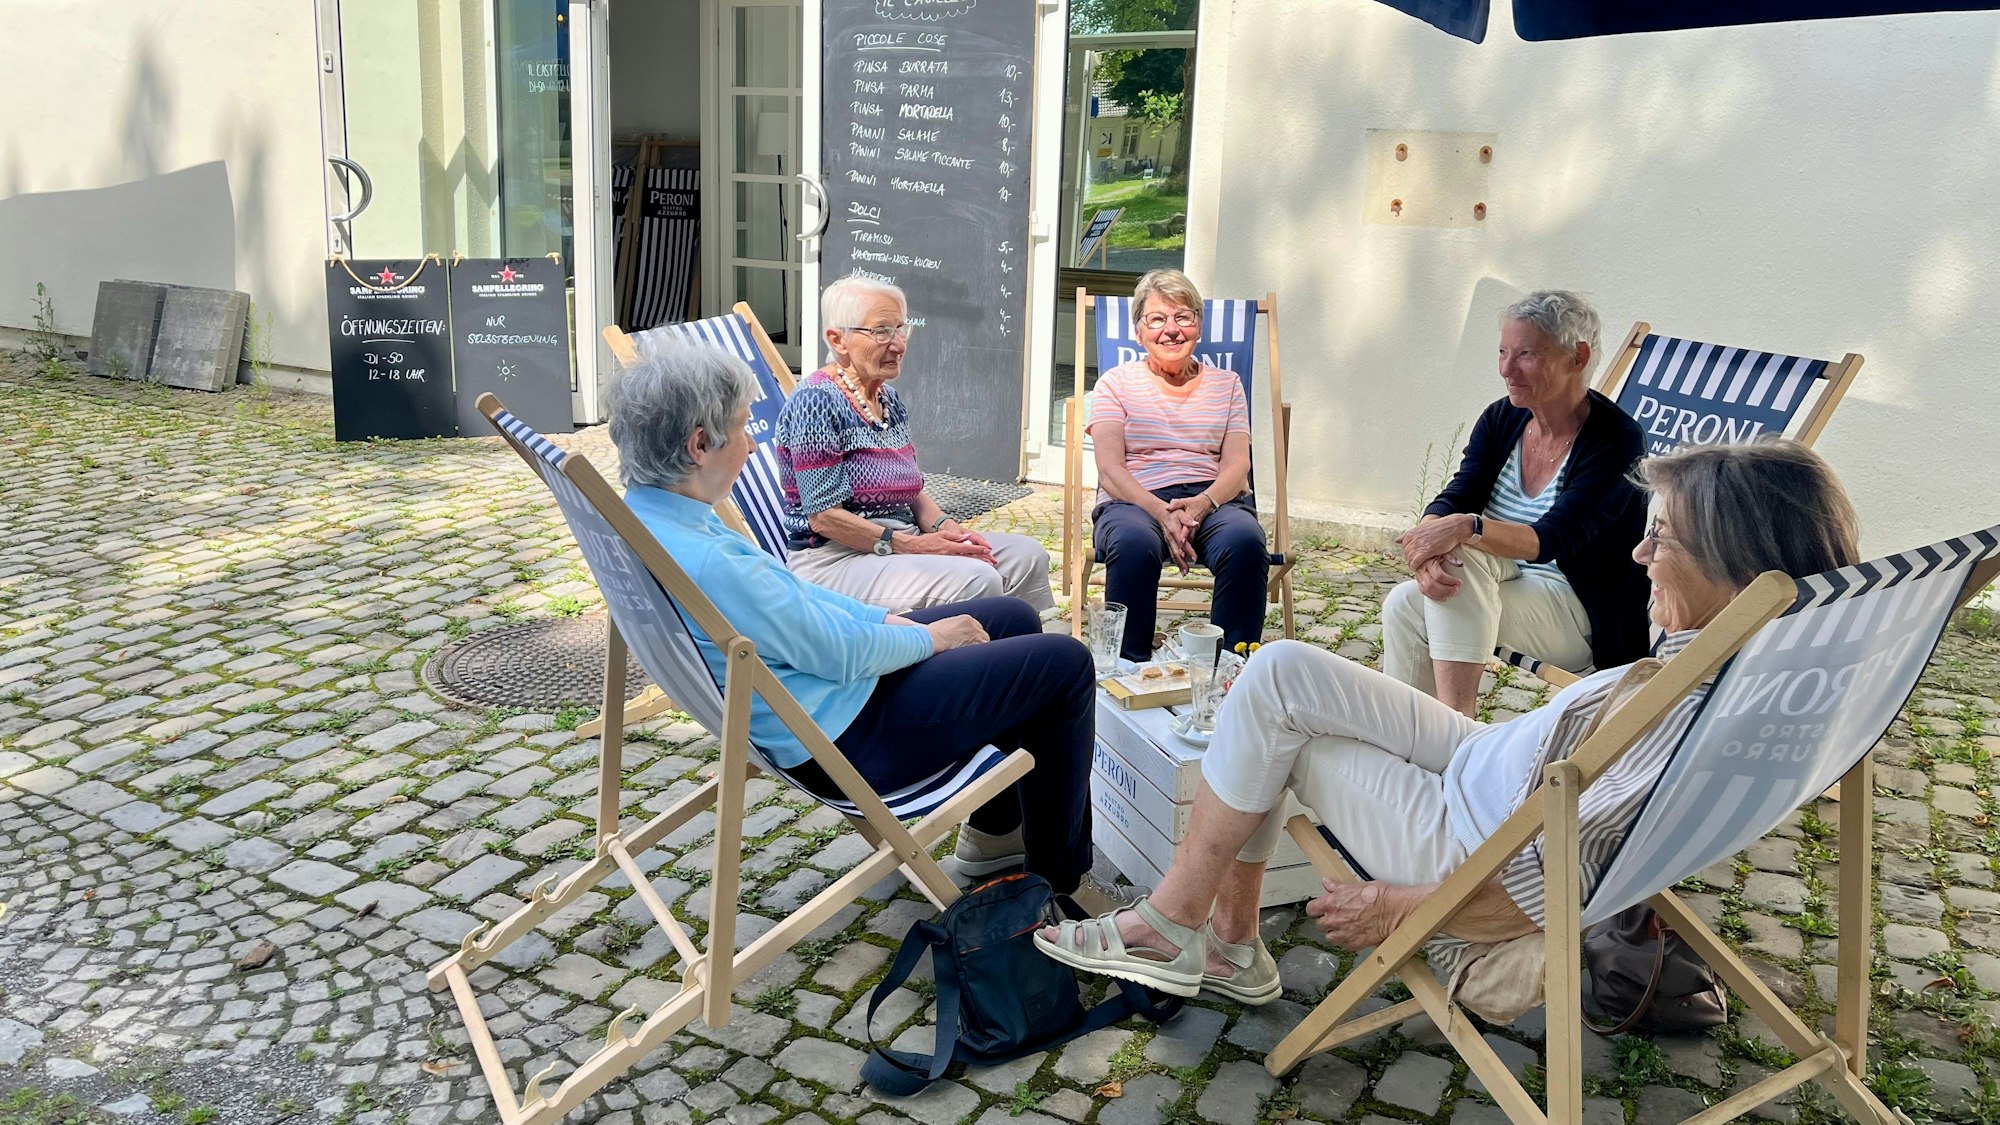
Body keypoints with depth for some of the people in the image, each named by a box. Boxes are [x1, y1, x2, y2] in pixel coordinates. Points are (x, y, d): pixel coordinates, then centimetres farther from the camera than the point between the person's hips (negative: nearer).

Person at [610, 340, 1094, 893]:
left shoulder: (648, 512, -3)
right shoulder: (706, 562, -34)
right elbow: (842, 656, -24)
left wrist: (889, 619, 3)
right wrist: (930, 637, -6)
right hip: (843, 735, -10)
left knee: (1013, 617, 18)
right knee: (1063, 663, -2)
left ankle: (995, 829, 30)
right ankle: (1058, 873, 16)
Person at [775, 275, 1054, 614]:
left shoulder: (890, 399, 13)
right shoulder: (816, 401, -14)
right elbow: (824, 517, -18)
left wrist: (944, 525, -1)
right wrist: (909, 545, -20)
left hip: (903, 541, 9)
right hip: (835, 558, -9)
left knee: (1026, 555, -2)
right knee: (975, 580, -28)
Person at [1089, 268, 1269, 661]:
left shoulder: (1225, 384, 19)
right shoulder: (1117, 383, 12)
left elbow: (1237, 465, 7)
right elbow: (1110, 470, 0)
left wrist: (1202, 503, -16)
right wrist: (1161, 512, -19)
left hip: (1212, 500, 2)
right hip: (1135, 501, -2)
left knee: (1245, 541, -33)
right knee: (1134, 543, -38)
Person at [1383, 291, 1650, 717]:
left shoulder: (1616, 441, -16)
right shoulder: (1501, 419, 3)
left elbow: (1552, 540, -26)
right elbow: (1448, 504, -6)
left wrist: (1466, 528, -42)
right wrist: (1426, 551, -29)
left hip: (1590, 620, -6)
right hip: (1506, 586, 6)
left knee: (1462, 556, -29)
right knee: (1403, 605, -19)